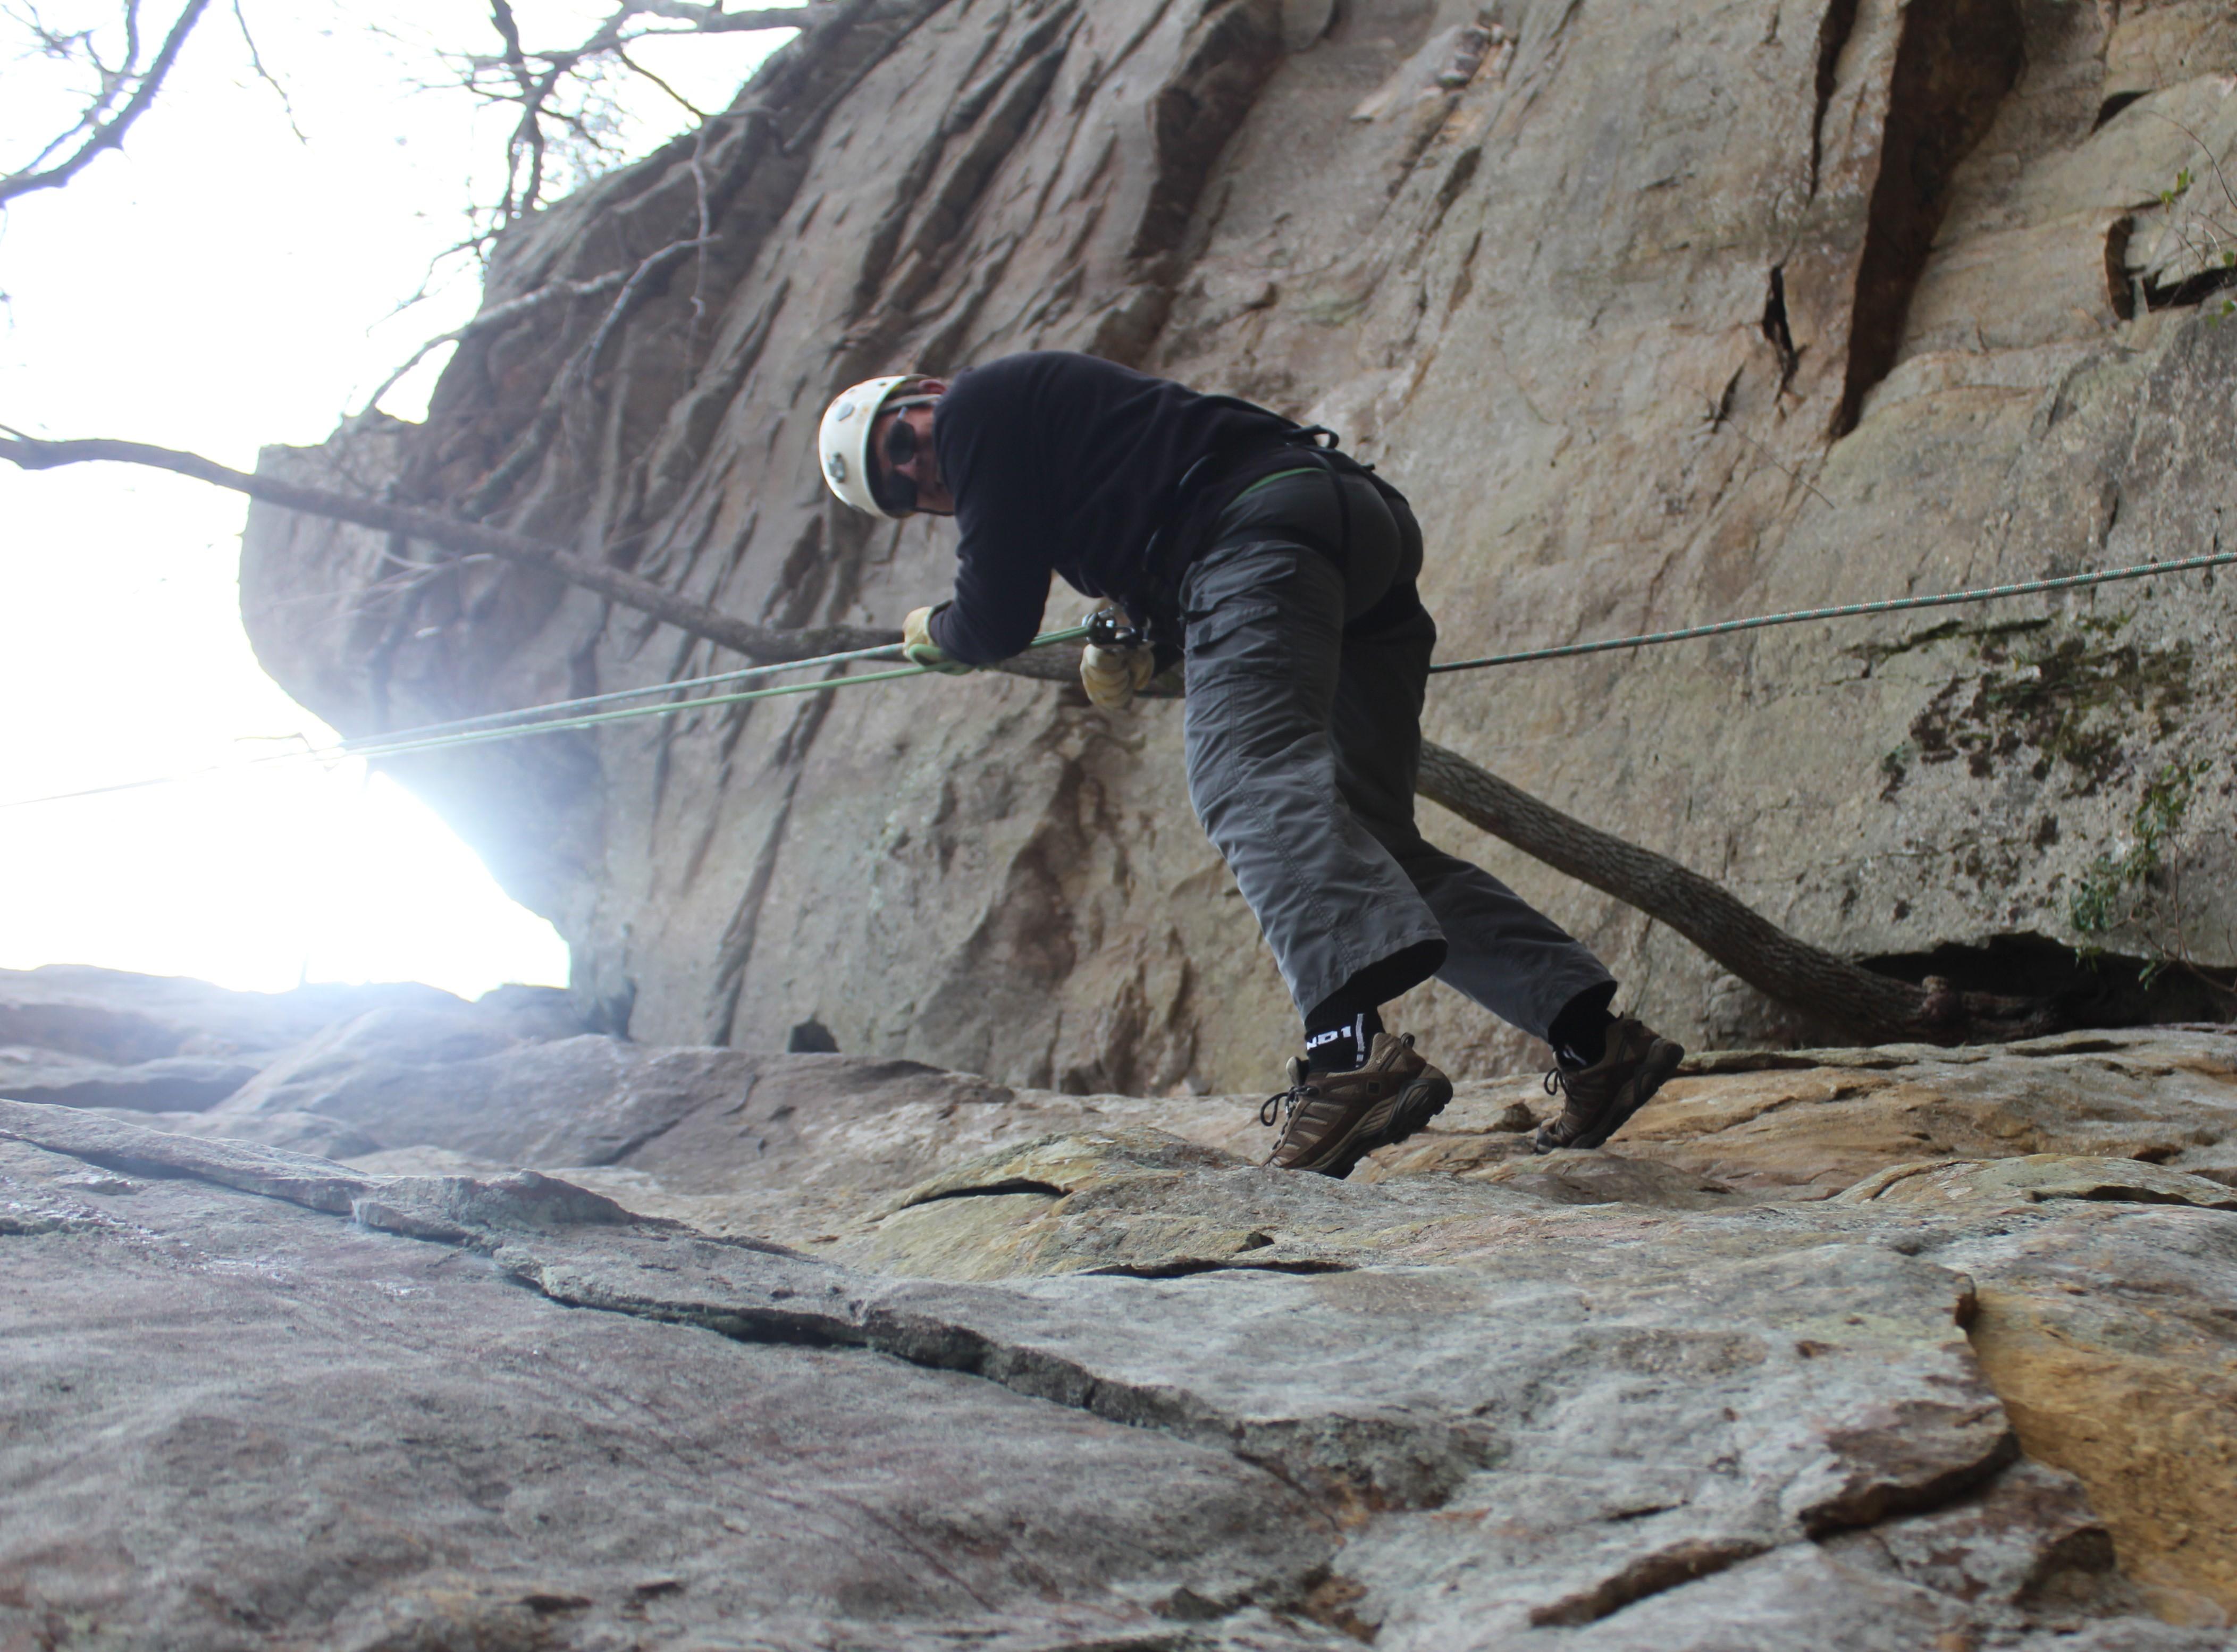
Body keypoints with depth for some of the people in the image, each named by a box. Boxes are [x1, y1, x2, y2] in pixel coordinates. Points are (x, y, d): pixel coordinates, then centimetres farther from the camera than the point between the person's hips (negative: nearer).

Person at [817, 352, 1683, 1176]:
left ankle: (1352, 1048, -52)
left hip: (1263, 524, -10)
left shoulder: (979, 406, 10)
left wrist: (933, 635, 30)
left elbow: (997, 621, 8)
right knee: (1372, 839, 10)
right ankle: (1595, 1041, 1)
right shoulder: (1058, 407, 39)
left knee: (1252, 782, -27)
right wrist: (1132, 651, 21)